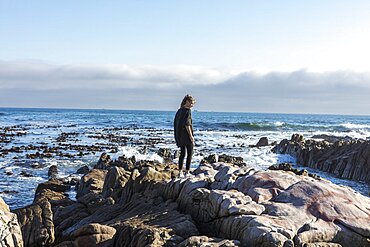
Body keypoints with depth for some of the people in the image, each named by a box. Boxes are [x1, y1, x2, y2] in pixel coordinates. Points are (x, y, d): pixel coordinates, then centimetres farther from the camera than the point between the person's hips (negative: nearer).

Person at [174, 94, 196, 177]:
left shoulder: (179, 110, 11)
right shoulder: (187, 110, -13)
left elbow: (176, 123, 13)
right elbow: (187, 124, -19)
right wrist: (191, 135, -17)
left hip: (180, 135, 8)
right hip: (186, 135, -8)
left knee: (182, 153, 12)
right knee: (190, 154, 2)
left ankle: (180, 171, 11)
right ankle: (187, 171, 2)